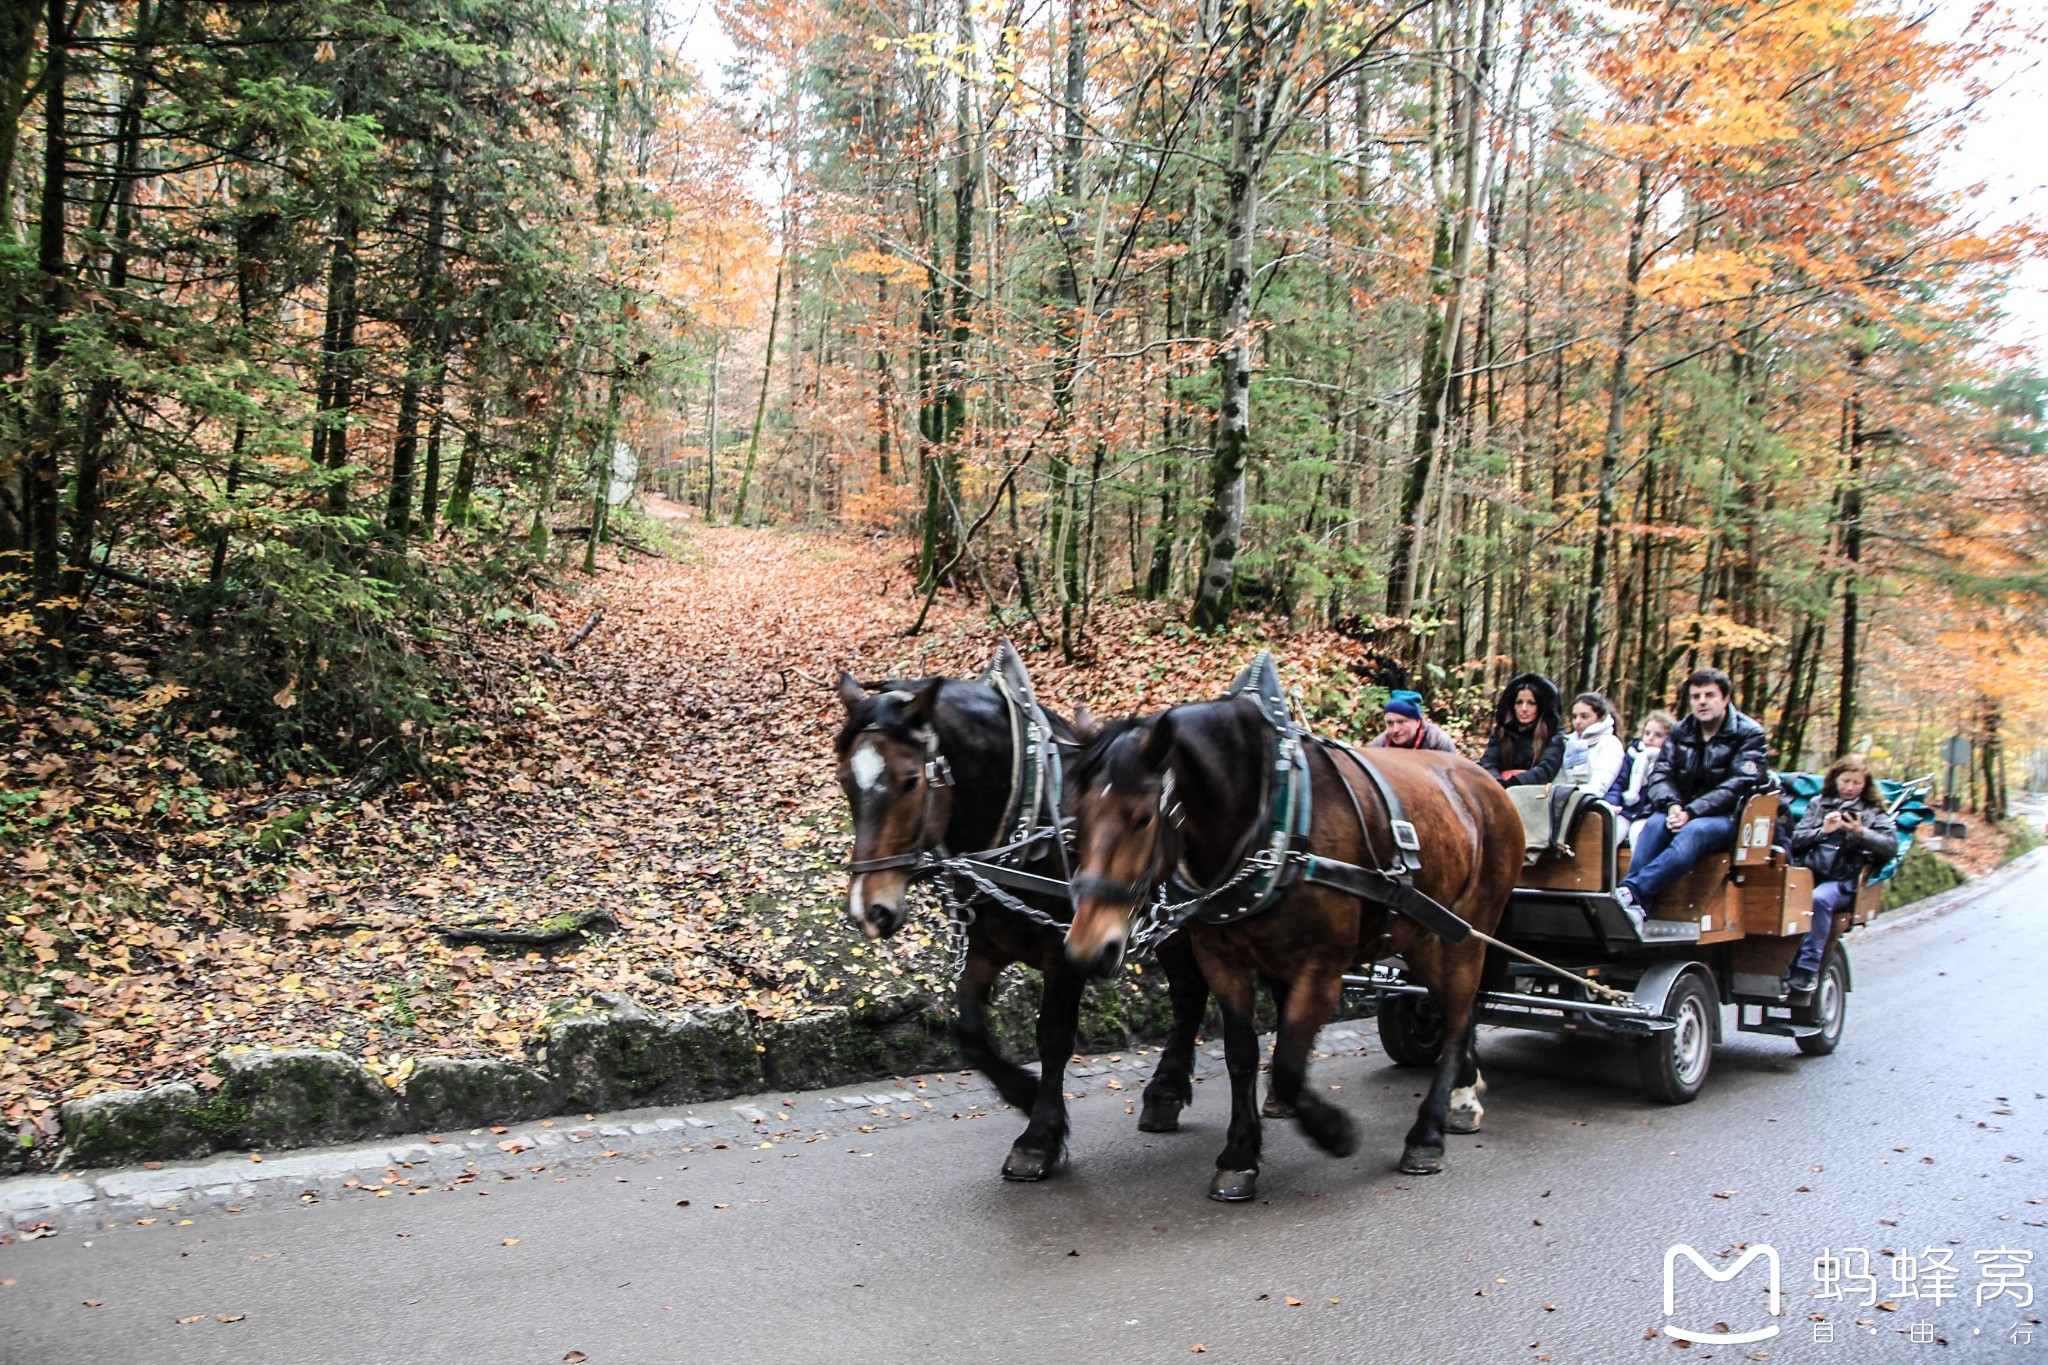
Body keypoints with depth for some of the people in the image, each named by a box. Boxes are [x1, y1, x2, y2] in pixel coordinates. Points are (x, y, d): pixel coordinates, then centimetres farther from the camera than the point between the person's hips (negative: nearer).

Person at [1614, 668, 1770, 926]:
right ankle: (1634, 906, -44)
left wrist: (1691, 812, -25)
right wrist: (1672, 805, -20)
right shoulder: (1681, 732, 12)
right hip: (1684, 813, 4)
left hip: (1727, 819, -4)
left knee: (1695, 831, -37)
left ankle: (1630, 892, -49)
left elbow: (1738, 785, -14)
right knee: (1655, 824, -30)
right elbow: (1661, 774, 3)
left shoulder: (1749, 735, -2)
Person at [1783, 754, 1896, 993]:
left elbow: (1892, 847, 3)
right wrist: (1823, 831, -2)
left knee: (1819, 899, -36)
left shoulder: (1873, 812, 18)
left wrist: (1861, 832, -11)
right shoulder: (1818, 804, 23)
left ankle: (1808, 969, -31)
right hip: (1808, 872, 2)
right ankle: (1782, 968, -31)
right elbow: (1797, 840, 14)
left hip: (1843, 881, -2)